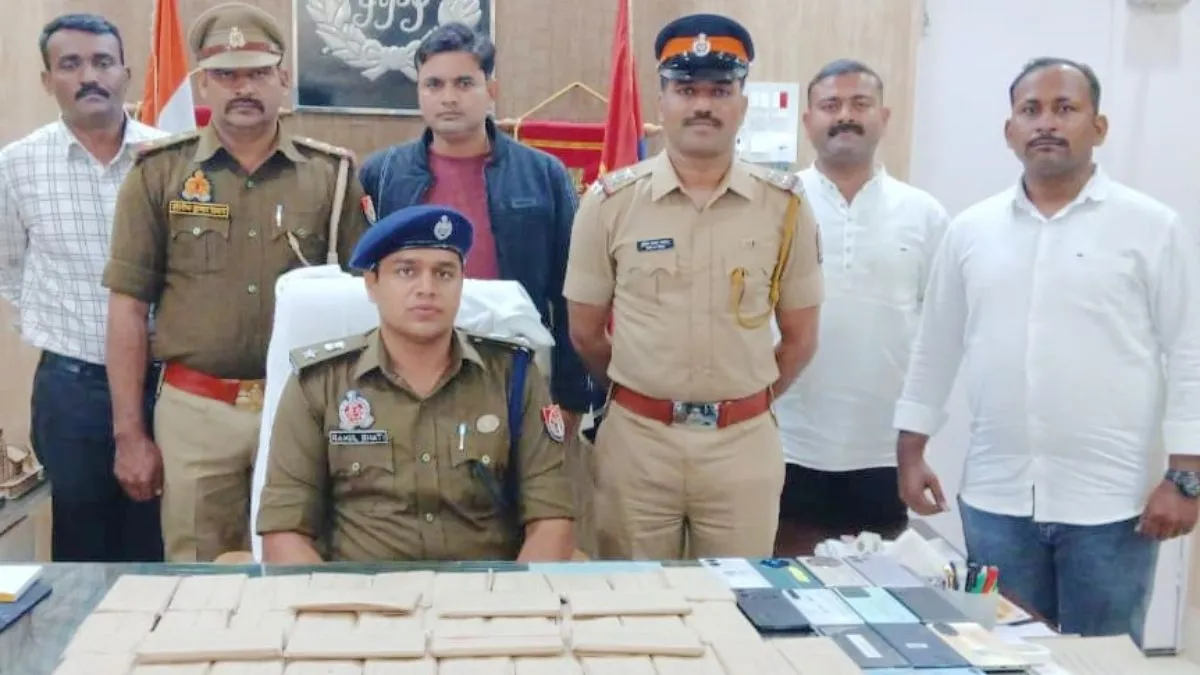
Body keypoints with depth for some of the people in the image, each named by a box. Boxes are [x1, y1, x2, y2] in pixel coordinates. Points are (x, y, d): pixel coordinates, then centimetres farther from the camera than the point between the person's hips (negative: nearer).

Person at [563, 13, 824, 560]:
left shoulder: (785, 204, 0)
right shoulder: (610, 201, -3)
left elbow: (800, 337, 9)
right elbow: (585, 332, 6)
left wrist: (746, 401, 11)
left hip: (745, 442, 1)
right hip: (636, 437, 0)